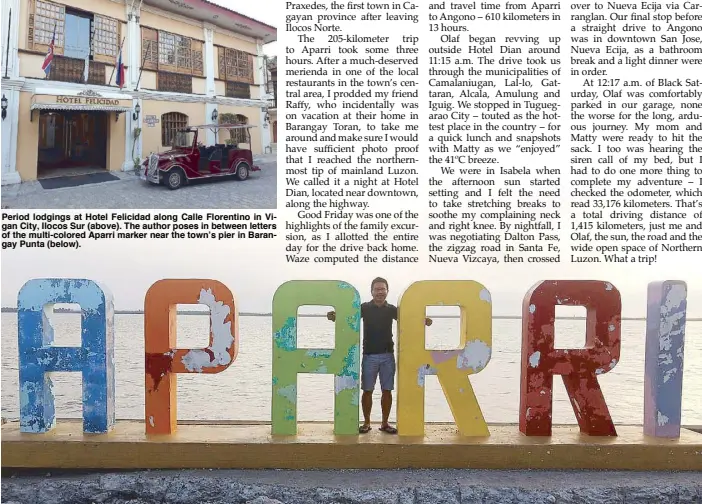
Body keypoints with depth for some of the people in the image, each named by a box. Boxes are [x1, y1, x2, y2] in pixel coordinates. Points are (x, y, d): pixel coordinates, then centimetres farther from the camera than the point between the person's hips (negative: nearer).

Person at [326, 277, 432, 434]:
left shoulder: (392, 309, 5)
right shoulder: (365, 308, 0)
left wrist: (423, 320, -25)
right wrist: (335, 316, -32)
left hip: (387, 355, 2)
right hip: (369, 355, -1)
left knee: (387, 390, 5)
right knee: (367, 390, 3)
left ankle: (385, 423, 17)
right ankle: (366, 423, 16)